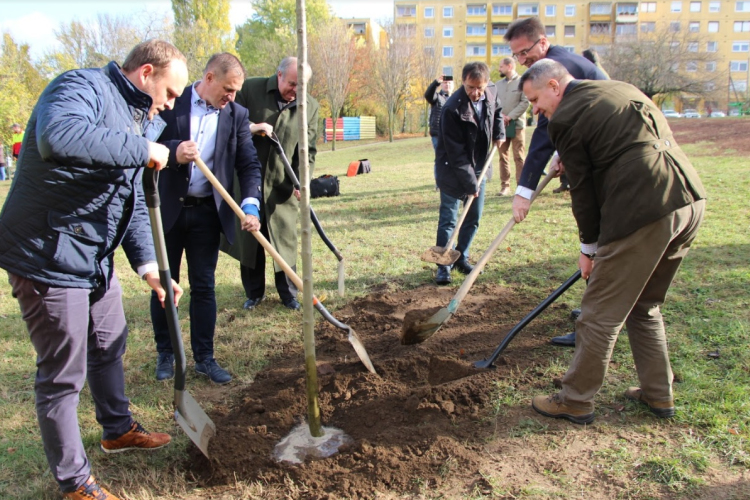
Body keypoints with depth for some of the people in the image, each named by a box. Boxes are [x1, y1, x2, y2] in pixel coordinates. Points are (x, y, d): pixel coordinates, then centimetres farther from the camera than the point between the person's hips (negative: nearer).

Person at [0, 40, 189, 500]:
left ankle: (118, 429, 48)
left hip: (96, 259, 10)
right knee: (64, 375, 4)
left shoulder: (135, 118, 14)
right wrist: (142, 149, -30)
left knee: (110, 346, 24)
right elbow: (58, 136, -41)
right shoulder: (83, 88, -15)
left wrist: (148, 266, 5)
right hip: (49, 258, -10)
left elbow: (133, 204, 15)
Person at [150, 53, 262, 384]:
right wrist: (173, 151, -28)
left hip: (207, 212, 1)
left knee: (204, 286, 7)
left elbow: (249, 164, -3)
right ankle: (165, 354, 26)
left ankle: (204, 357, 18)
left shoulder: (237, 115, 2)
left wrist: (251, 205, -17)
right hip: (166, 208, -1)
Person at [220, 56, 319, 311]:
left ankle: (289, 294, 20)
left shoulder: (310, 106, 0)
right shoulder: (250, 90, -4)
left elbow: (307, 151, -1)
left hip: (282, 185, 0)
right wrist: (251, 127, -18)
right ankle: (254, 293, 24)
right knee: (248, 239, 9)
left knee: (286, 241, 5)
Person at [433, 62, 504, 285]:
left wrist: (499, 133, 6)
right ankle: (443, 266, 5)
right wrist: (470, 183, -22)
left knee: (474, 217, 10)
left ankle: (461, 258, 24)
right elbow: (457, 153, -24)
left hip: (478, 166, 6)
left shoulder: (491, 91, -7)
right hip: (452, 169, -6)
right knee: (448, 219, -4)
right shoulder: (452, 109, -26)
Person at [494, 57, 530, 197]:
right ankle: (505, 185, 10)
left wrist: (510, 117, -14)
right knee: (503, 156, 5)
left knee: (519, 157, -3)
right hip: (500, 125, 5)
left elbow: (525, 102, -9)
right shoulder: (498, 84, 14)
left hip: (516, 124, -5)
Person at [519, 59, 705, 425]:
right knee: (645, 306, 23)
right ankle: (658, 394, 32)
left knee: (601, 313, 3)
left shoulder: (565, 118, -4)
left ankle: (575, 401, 16)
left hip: (644, 212, -9)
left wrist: (589, 247, 9)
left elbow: (582, 188, -2)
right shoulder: (623, 89, 21)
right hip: (690, 200, 9)